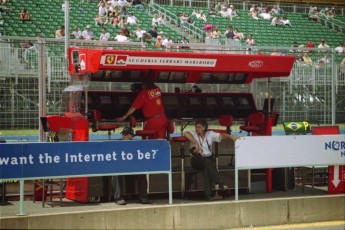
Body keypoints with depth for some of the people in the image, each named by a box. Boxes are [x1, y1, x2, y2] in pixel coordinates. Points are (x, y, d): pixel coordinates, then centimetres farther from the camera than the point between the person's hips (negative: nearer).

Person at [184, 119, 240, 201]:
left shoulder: (210, 134, 8)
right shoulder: (193, 134, 0)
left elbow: (221, 136, -2)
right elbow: (186, 134, -22)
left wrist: (231, 137, -21)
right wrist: (196, 143, -32)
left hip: (208, 158, 2)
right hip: (197, 161, -2)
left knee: (206, 169, -32)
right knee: (207, 162, -34)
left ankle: (208, 194, -36)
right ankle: (220, 182, -40)